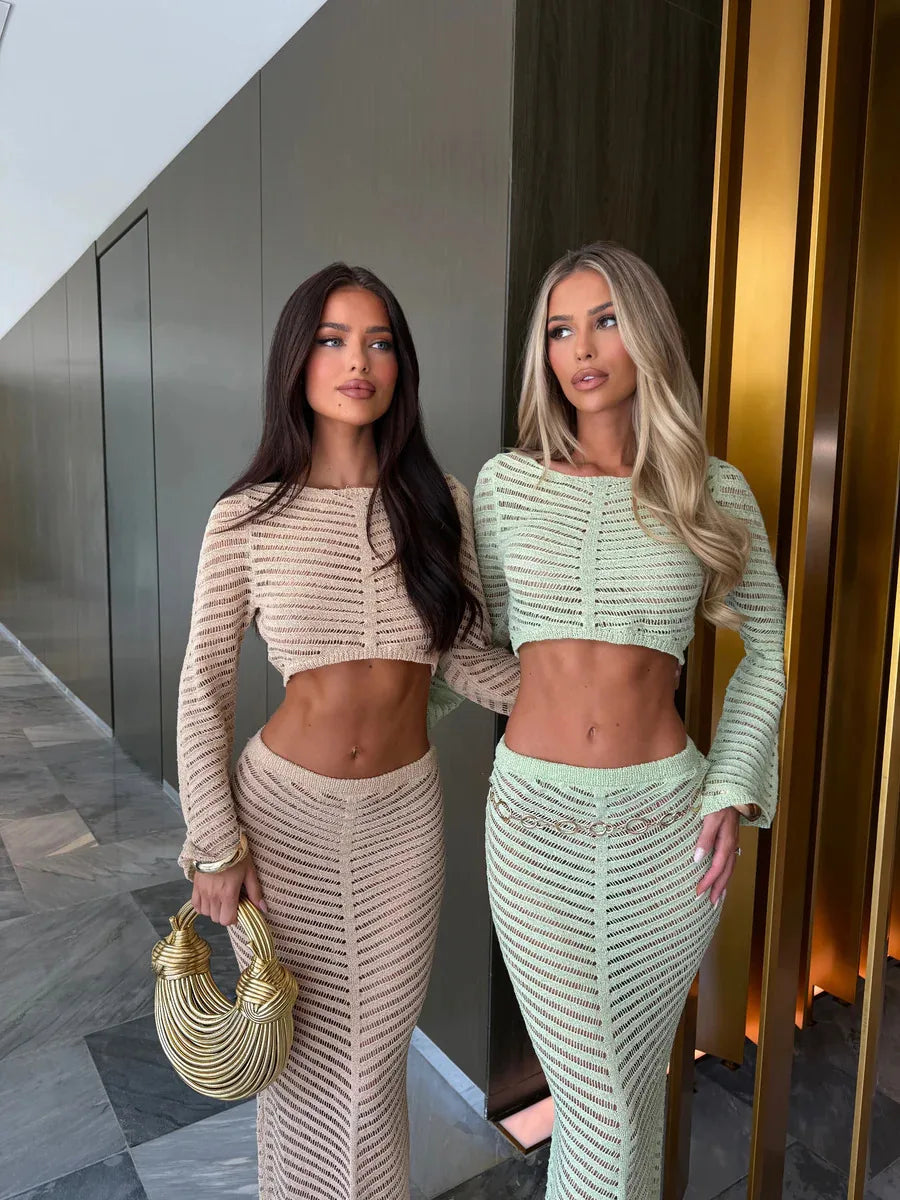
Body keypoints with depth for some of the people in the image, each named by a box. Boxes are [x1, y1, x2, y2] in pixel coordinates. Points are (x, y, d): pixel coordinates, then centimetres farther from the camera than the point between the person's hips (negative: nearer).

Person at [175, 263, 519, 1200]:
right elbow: (203, 688, -4)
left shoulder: (441, 502, -4)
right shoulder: (246, 518, -9)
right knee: (302, 1050, 18)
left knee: (376, 1053, 17)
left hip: (404, 812, 2)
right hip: (286, 811, -1)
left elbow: (469, 662, 1)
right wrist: (215, 845, -4)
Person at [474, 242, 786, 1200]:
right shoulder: (507, 481, -1)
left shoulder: (715, 491, -1)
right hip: (533, 816, 0)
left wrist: (732, 791, 0)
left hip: (664, 817, 1)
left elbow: (763, 648, 8)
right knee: (601, 1102, 9)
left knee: (627, 1082, 17)